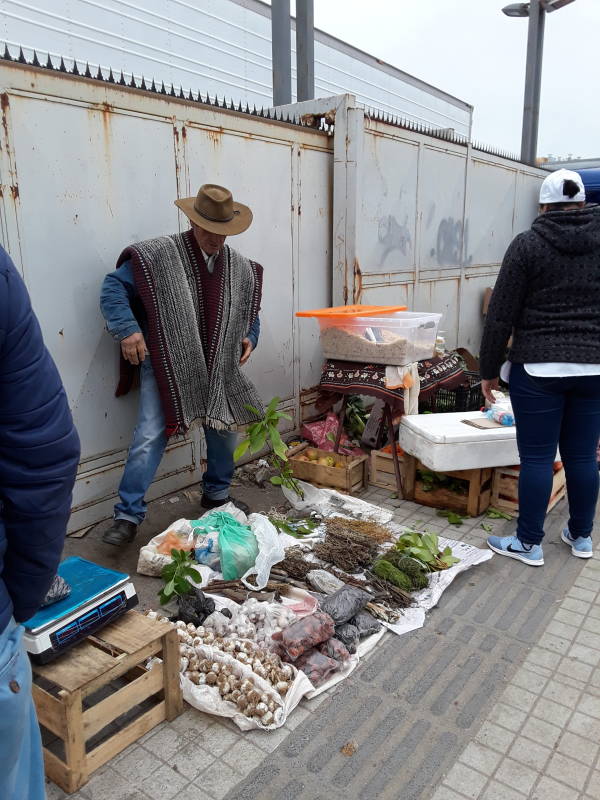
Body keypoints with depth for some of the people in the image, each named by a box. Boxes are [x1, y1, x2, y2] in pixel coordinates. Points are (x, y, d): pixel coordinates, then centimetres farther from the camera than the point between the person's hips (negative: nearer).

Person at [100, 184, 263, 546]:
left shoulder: (241, 267, 5)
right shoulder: (159, 255, -11)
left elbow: (251, 310, 21)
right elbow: (114, 287, -10)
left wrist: (249, 337, 3)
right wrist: (128, 329, -22)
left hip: (219, 369, 5)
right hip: (166, 367, -5)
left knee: (226, 430, 15)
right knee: (150, 437, -10)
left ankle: (217, 494, 38)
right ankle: (128, 515, 3)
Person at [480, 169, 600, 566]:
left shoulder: (528, 244, -5)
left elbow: (501, 316, -6)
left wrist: (489, 370, 2)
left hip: (538, 368, -4)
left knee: (537, 458, 4)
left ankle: (529, 543, 15)